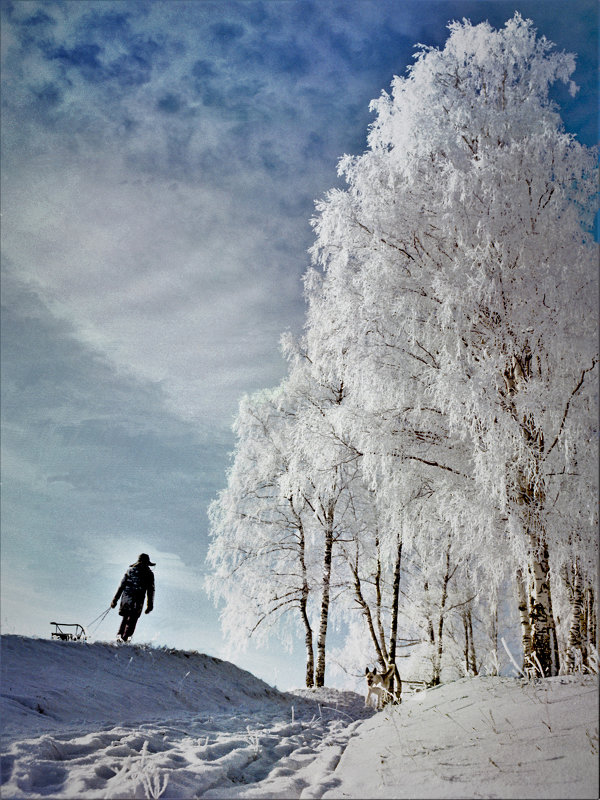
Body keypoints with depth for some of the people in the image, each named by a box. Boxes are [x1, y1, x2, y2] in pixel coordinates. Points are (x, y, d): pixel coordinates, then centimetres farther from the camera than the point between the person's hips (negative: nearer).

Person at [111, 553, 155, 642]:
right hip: (137, 601, -3)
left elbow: (121, 586, 8)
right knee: (132, 620, 4)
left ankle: (119, 634, 10)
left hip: (126, 598, 3)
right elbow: (150, 590, 2)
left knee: (125, 618, 19)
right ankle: (125, 638, -4)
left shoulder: (130, 570, 10)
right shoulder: (149, 574, 4)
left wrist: (115, 599, 11)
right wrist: (150, 605, 7)